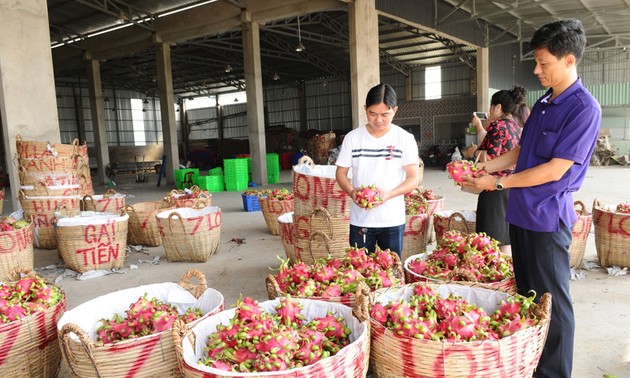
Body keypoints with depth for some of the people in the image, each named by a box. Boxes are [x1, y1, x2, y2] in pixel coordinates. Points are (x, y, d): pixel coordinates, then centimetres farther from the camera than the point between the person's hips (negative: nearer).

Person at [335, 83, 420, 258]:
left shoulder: (405, 139, -3)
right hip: (360, 220, 1)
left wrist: (388, 194, -22)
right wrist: (351, 191, -16)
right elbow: (341, 173, 5)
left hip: (393, 220, -1)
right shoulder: (352, 138, 1)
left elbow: (414, 178, -5)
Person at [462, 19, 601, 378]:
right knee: (527, 294, 18)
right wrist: (483, 167, 7)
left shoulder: (584, 109, -14)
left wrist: (498, 183, -15)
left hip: (548, 217, -8)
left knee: (551, 302, 4)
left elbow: (554, 170, -19)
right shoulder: (543, 103, 12)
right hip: (521, 213, 8)